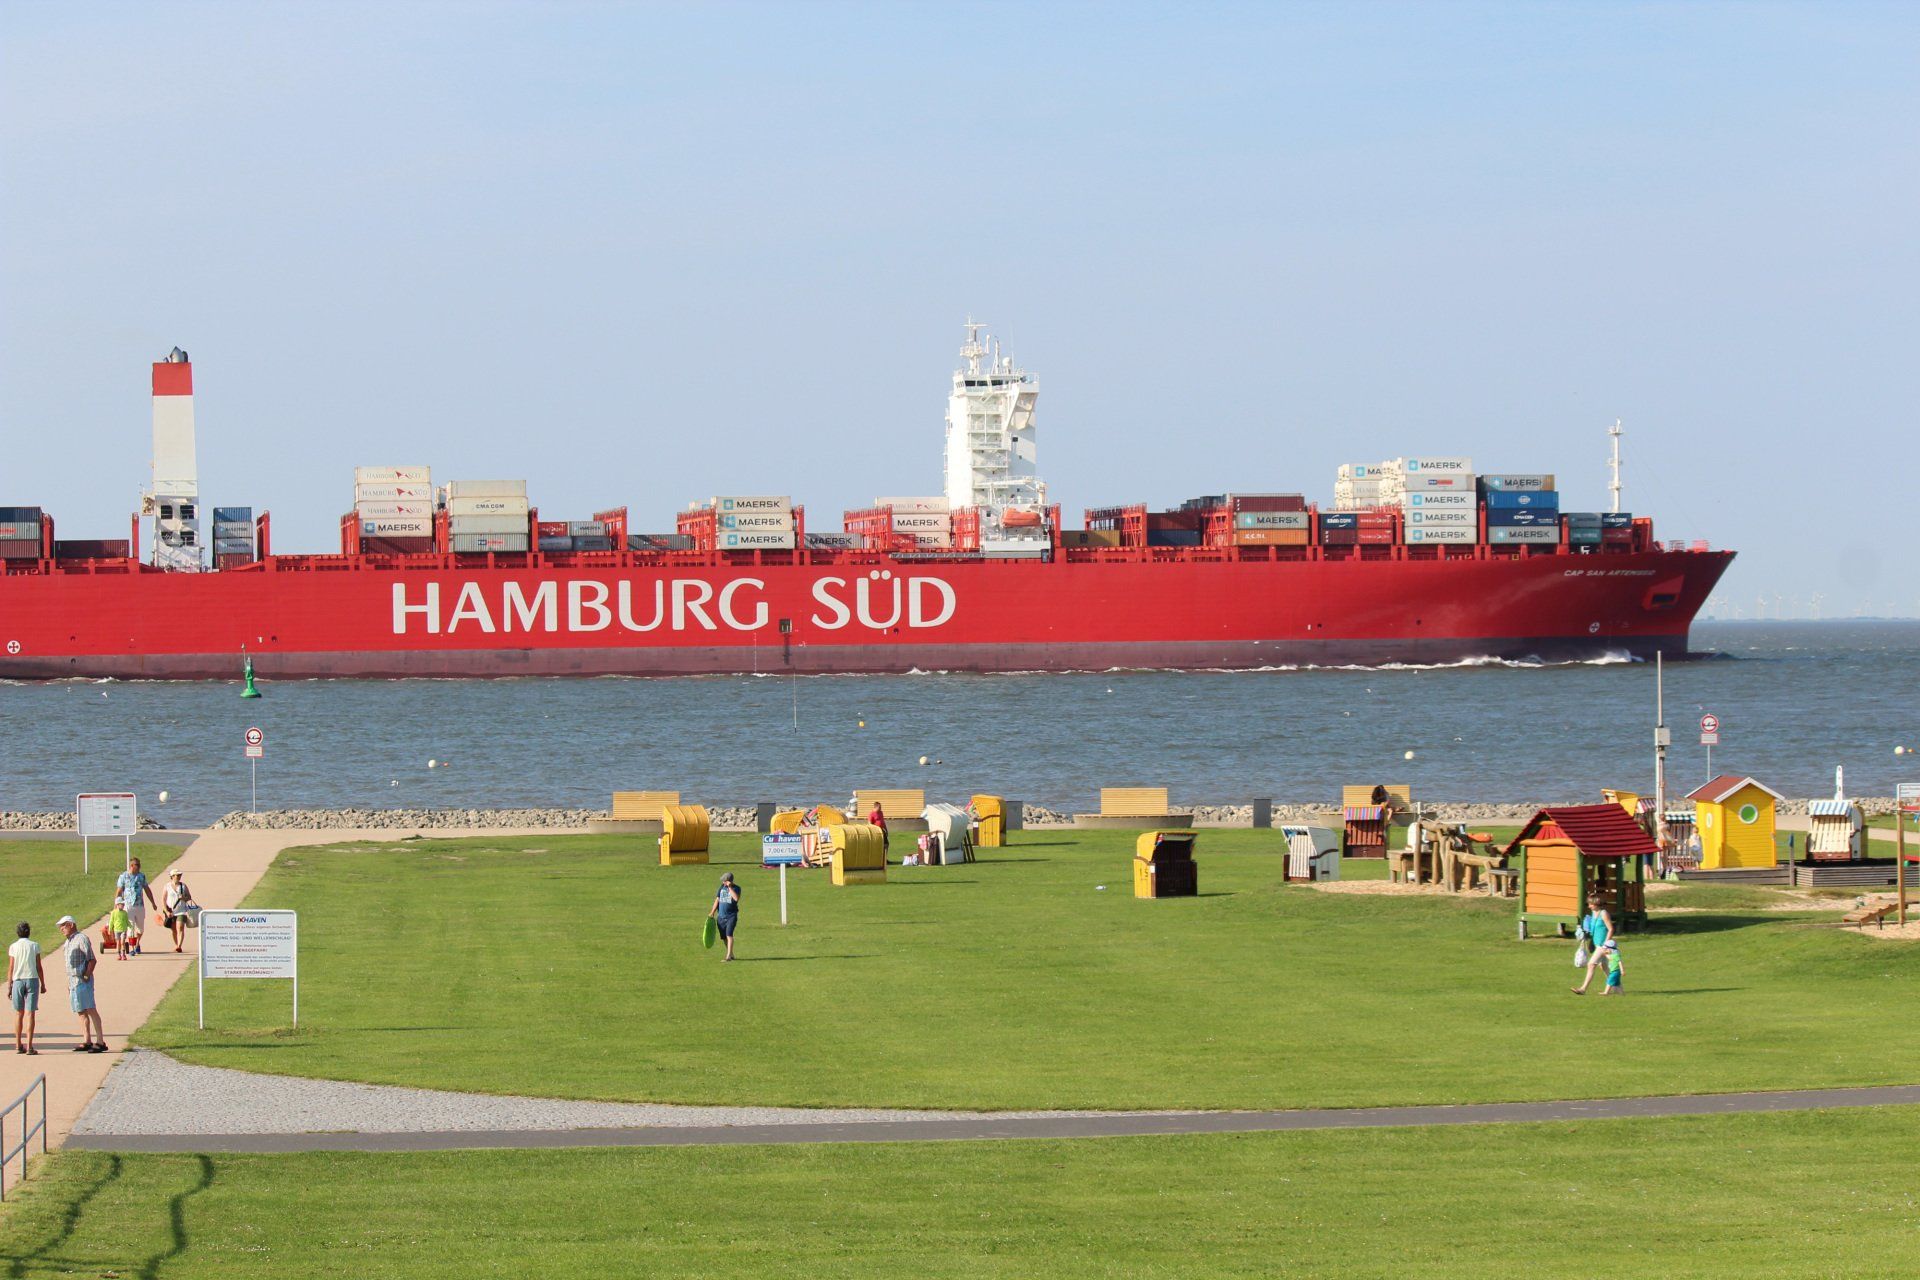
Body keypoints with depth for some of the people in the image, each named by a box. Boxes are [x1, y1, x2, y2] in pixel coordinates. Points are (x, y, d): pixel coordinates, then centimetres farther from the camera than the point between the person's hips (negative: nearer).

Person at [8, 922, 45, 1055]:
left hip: (18, 980, 1)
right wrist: (43, 984, 9)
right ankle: (29, 1046, -8)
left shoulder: (13, 947, 1)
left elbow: (11, 968, 0)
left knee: (19, 1013, 11)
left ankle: (18, 1045, 13)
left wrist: (9, 986, 6)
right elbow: (38, 967, 0)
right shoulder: (34, 946, 0)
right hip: (32, 979, -1)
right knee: (30, 1013, -2)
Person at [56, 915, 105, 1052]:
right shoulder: (68, 942, 20)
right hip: (73, 982, 10)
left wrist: (87, 975, -18)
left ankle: (100, 1042, -16)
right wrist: (68, 984, 22)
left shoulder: (81, 939, -9)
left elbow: (92, 960, -14)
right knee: (81, 1011, 8)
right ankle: (87, 1042, 9)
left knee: (90, 1010, -13)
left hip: (83, 981, -10)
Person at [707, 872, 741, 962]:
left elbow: (736, 898, -24)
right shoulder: (722, 887, 9)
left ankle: (728, 956, -22)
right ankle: (731, 954, 25)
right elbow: (717, 900, 12)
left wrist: (730, 887, -21)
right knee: (724, 937, 10)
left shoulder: (736, 888, -5)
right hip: (721, 916, 6)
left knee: (729, 935, -18)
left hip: (731, 916, -6)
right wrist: (712, 913, 8)